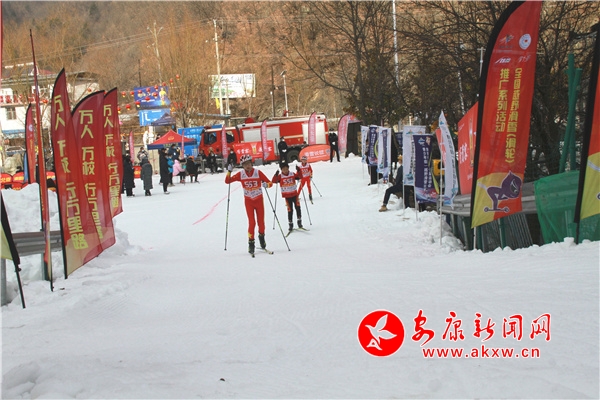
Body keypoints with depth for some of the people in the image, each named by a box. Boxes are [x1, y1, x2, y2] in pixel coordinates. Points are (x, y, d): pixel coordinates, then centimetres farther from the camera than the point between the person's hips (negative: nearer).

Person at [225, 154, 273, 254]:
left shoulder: (258, 173, -10)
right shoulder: (241, 174, -7)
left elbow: (270, 182, -10)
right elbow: (227, 181, -5)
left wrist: (266, 184, -32)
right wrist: (229, 171, -20)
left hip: (259, 200, 0)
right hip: (248, 201, 0)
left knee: (261, 222, 7)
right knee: (252, 223, -10)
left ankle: (261, 237, 35)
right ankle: (251, 243, 0)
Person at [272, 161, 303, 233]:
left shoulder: (292, 175, 2)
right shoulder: (280, 177, -6)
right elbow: (274, 181, -16)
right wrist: (276, 175, -32)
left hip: (294, 194, 2)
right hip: (287, 196, -2)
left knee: (297, 207, -4)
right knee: (290, 210, -1)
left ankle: (299, 221, 8)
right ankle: (290, 224, 9)